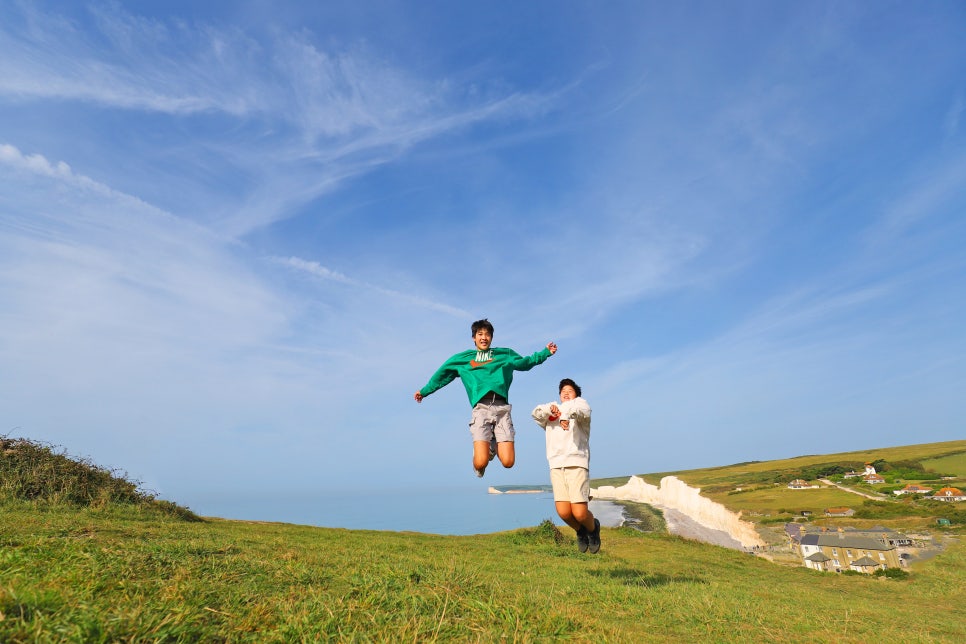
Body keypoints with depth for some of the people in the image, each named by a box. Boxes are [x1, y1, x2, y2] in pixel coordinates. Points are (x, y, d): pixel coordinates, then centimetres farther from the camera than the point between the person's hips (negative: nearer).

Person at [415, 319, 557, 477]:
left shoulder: (505, 355, 22)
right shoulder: (462, 359, 20)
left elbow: (526, 363, 34)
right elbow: (441, 376, 30)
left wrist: (545, 352, 27)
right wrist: (424, 391, 35)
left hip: (502, 409, 1)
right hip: (480, 409, -1)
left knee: (508, 462, -8)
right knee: (480, 463, -15)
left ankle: (495, 444, 25)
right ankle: (486, 448, 21)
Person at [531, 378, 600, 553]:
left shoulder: (580, 403, 12)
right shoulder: (550, 414, 24)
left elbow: (583, 410, -14)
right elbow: (536, 413, 2)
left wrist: (566, 415, -35)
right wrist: (550, 409, -20)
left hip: (577, 463, -3)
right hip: (556, 465, 3)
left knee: (579, 513, -11)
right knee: (563, 512, -10)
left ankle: (593, 528, 24)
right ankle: (580, 531, 23)